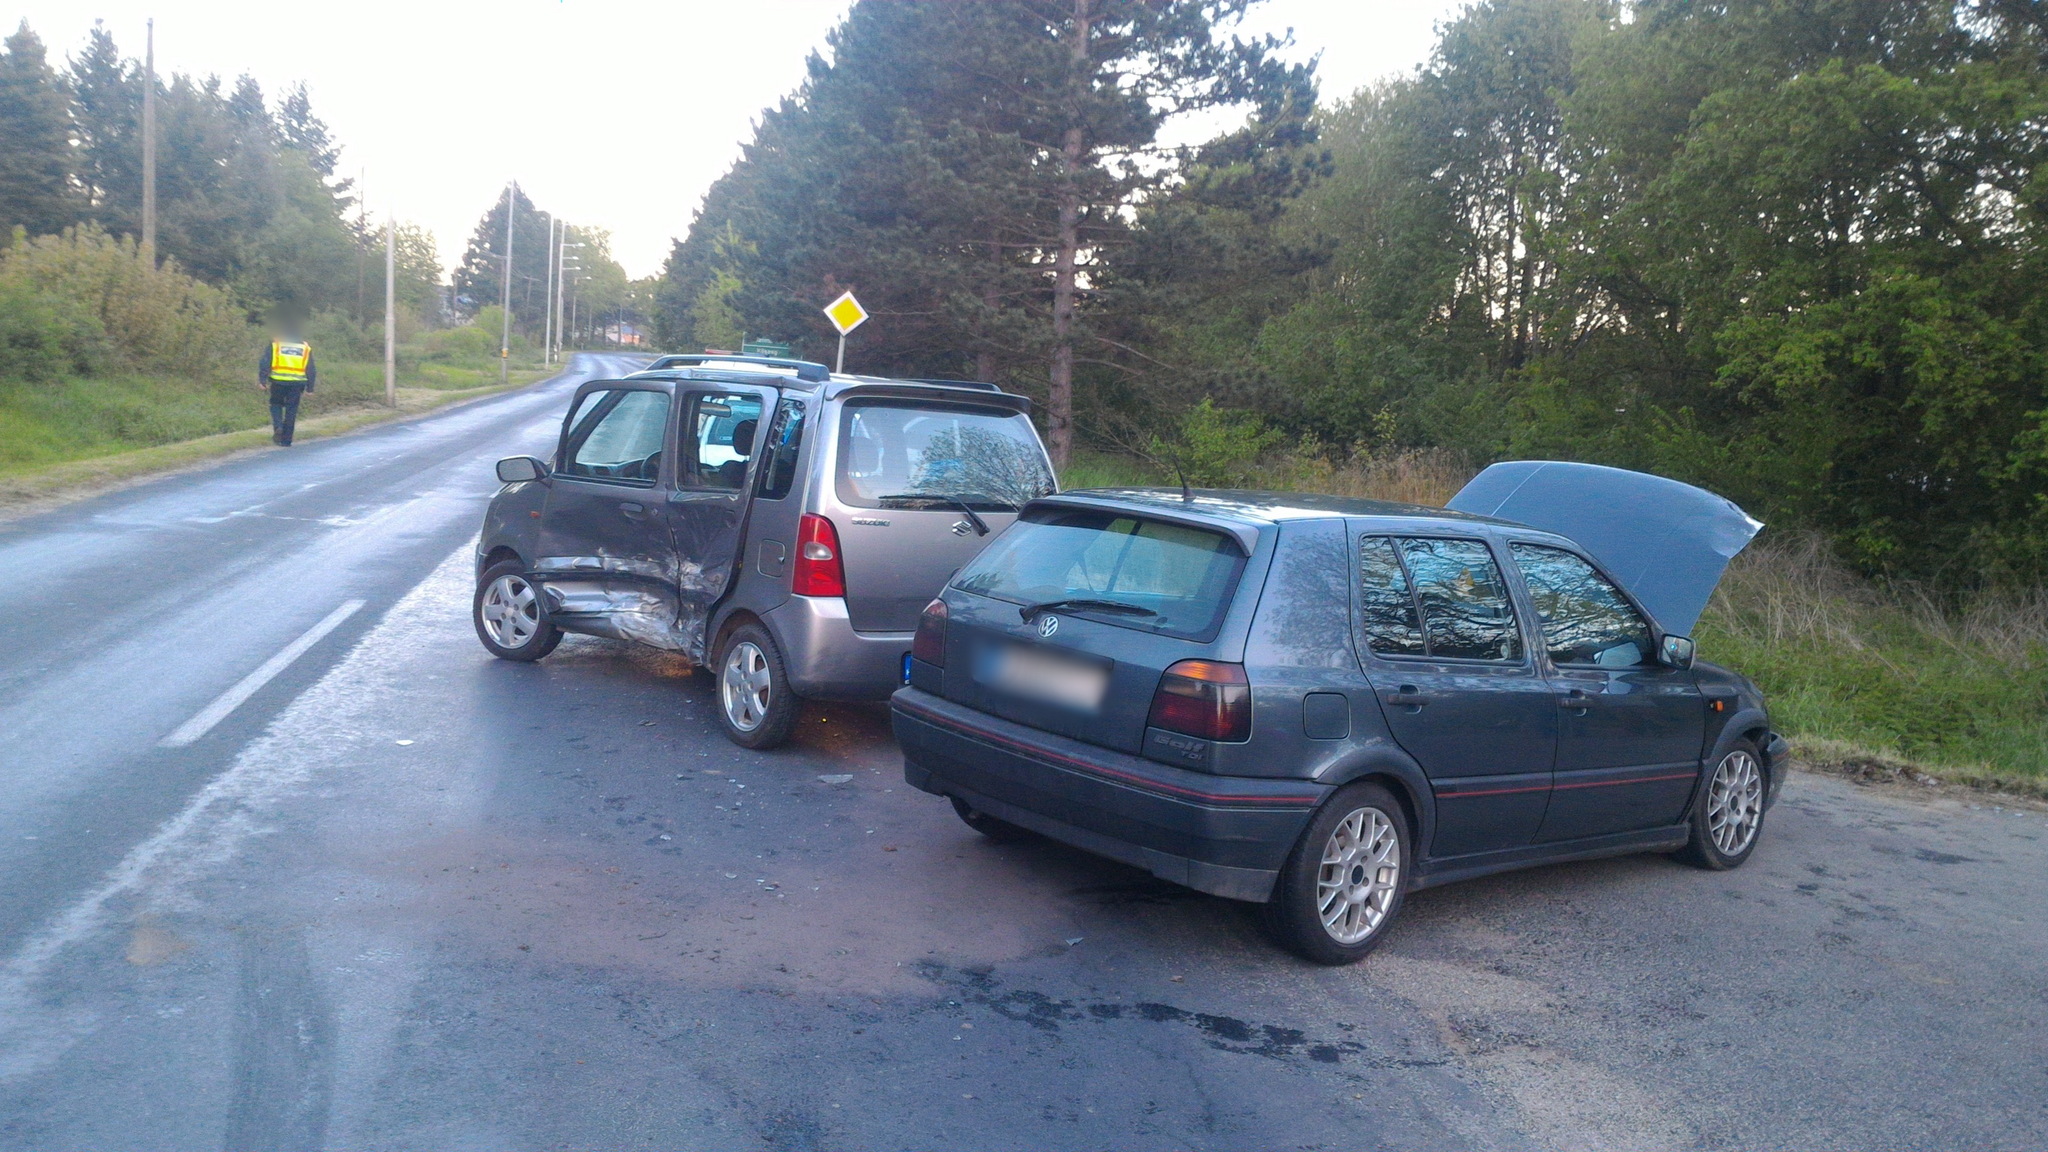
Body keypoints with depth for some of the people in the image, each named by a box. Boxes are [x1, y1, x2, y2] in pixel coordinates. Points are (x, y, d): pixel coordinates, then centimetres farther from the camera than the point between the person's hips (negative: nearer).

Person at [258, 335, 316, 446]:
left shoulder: (275, 345, 6)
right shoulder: (306, 348, 11)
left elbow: (265, 363, -1)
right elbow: (311, 370, 12)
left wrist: (262, 380, 0)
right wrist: (309, 388, 16)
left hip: (278, 382, -1)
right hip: (297, 383, 1)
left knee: (276, 404, 20)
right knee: (291, 410, 6)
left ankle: (278, 427, -4)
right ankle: (286, 440, 8)